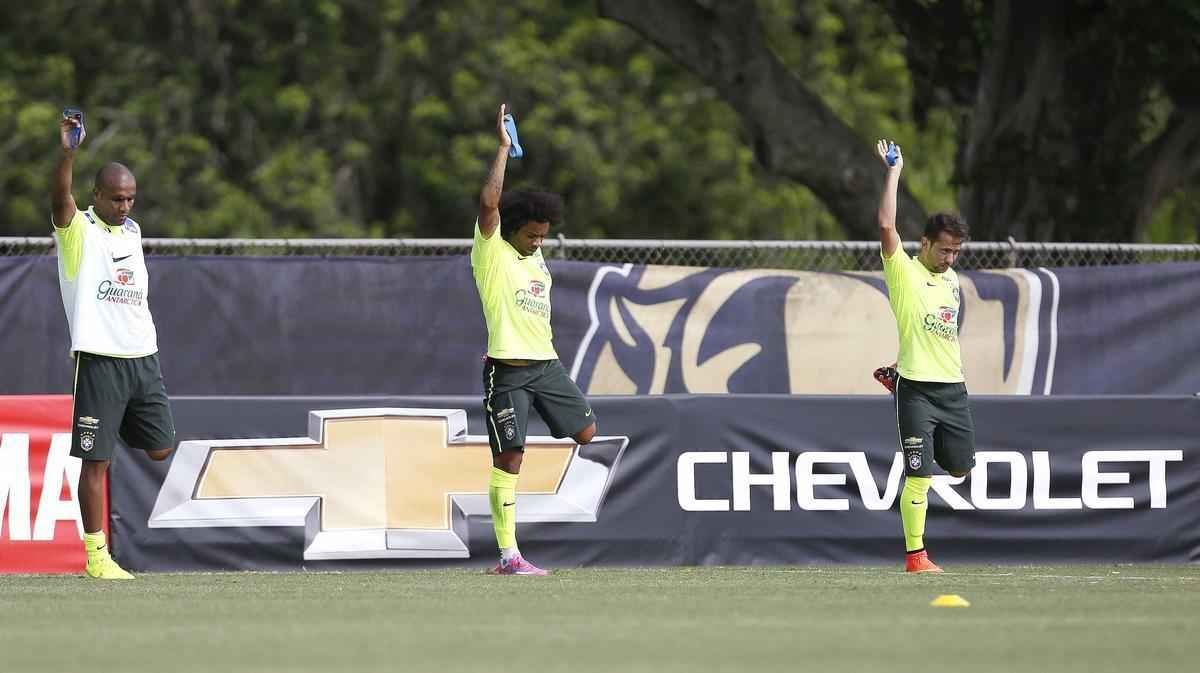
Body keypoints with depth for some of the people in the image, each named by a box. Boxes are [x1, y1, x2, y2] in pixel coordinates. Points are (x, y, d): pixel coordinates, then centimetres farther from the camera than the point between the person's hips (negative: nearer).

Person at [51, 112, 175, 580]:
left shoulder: (131, 231, 15)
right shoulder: (79, 230, -5)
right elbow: (60, 199, -25)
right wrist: (67, 153, -38)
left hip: (142, 357, 7)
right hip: (100, 360, -7)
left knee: (159, 449, 6)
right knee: (96, 461, -5)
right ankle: (96, 556, -3)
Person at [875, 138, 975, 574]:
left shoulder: (952, 280, 14)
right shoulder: (905, 273, -6)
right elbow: (886, 227, -19)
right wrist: (893, 173, -16)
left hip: (952, 387, 6)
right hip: (916, 389, -6)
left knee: (960, 468, 12)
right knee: (919, 475, -10)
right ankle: (915, 555, -5)